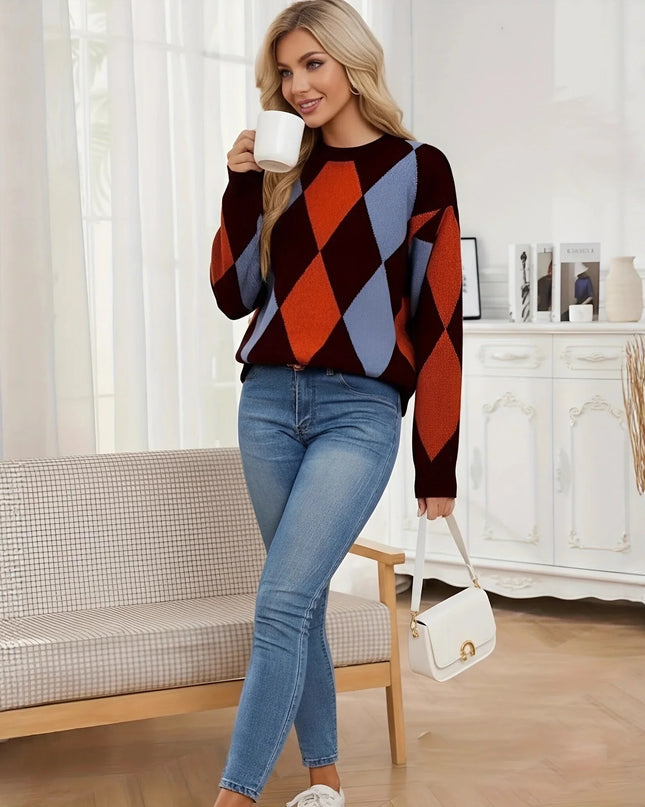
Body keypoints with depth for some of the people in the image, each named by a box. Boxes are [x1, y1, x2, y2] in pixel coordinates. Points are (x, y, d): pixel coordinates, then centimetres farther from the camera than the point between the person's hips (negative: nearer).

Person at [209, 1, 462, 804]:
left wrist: (437, 466, -3)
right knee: (301, 602, 11)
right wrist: (242, 186, -2)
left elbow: (439, 322, -2)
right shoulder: (284, 171, 12)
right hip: (268, 403, 5)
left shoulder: (419, 169, -1)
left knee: (281, 604, -14)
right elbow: (234, 295, 9)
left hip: (360, 413, -5)